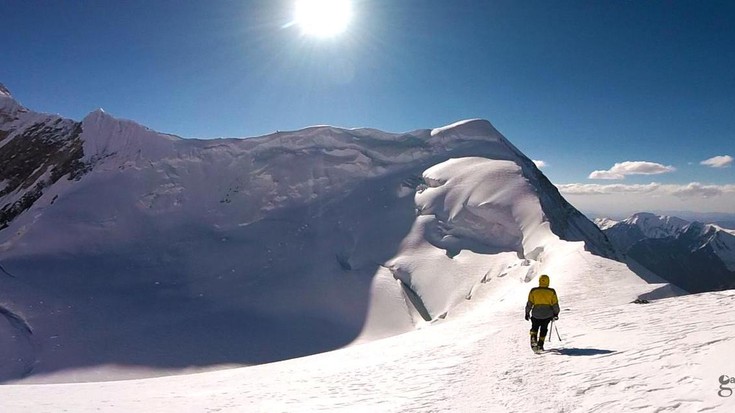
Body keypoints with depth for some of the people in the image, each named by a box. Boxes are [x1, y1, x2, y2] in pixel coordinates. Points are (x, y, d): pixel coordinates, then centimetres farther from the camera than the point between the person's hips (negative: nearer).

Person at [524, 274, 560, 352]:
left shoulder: (533, 291, -3)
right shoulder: (551, 291, -3)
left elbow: (529, 303, 0)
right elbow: (555, 304, 2)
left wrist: (527, 313, 9)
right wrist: (556, 313, 17)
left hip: (536, 314, 0)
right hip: (548, 314, 0)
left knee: (534, 327, 22)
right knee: (544, 329, 20)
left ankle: (533, 338, -2)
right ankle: (540, 345, 16)